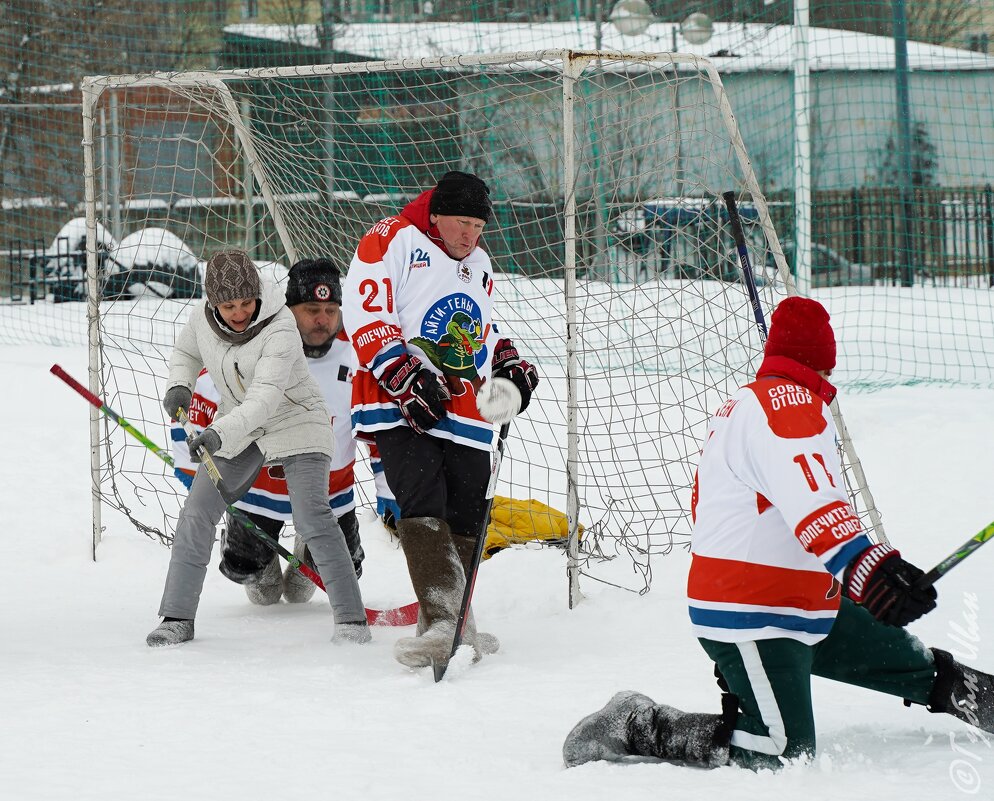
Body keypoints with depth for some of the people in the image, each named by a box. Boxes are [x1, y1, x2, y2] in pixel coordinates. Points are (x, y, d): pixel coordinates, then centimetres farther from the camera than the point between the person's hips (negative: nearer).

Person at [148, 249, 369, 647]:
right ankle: (177, 618, 8)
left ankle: (351, 618, -11)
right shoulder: (202, 319, -12)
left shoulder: (280, 328, -29)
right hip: (236, 426, 5)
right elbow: (186, 353, 12)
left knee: (312, 518, -18)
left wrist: (220, 431, -52)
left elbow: (265, 397, -39)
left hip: (295, 423, -5)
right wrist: (179, 385, -9)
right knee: (196, 514, -2)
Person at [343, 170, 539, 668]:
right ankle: (440, 622, -29)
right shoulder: (392, 241, -4)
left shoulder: (478, 265, 22)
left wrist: (509, 364, 16)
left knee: (466, 521, 5)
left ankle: (455, 626, 17)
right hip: (400, 411, -7)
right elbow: (365, 315, -14)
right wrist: (405, 375, -22)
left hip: (466, 420, 7)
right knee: (424, 507, -20)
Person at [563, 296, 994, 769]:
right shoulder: (790, 402, -16)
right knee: (781, 754, -15)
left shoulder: (742, 406, 16)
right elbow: (809, 498, -35)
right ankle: (638, 730, -7)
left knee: (900, 657, 20)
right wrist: (866, 565, -48)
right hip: (751, 620, -11)